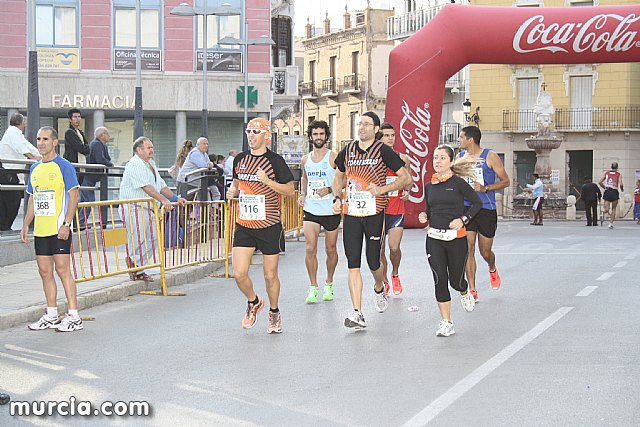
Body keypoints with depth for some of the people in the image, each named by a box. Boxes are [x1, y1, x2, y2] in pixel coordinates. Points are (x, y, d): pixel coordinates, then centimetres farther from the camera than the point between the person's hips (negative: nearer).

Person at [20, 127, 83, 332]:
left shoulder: (64, 166, -6)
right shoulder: (35, 168, 15)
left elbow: (74, 196, -10)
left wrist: (66, 224, -17)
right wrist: (26, 225, 14)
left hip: (59, 229, -7)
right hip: (40, 230, 7)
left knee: (62, 269, -8)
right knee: (45, 271, 9)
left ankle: (74, 317, -4)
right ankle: (51, 316, 18)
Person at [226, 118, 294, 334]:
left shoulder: (275, 160, -7)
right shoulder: (239, 159, 7)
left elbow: (290, 190, -6)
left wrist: (267, 181, -20)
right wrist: (233, 190, 1)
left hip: (270, 226, -3)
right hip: (244, 225, 4)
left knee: (270, 275, 6)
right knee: (239, 274, -6)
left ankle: (274, 312, 29)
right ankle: (253, 303, 23)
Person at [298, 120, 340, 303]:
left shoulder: (334, 158, -6)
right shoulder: (305, 160, 8)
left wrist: (330, 190, -20)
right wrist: (303, 194, 11)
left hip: (330, 210, -3)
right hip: (311, 210, 3)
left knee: (331, 250, 9)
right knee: (310, 249, -9)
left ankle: (328, 284, 28)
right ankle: (313, 287, 0)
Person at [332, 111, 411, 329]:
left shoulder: (383, 151, -4)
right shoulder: (348, 151, 9)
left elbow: (406, 178, -3)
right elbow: (339, 176, 26)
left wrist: (382, 189, -15)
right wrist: (337, 198, 10)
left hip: (374, 213, -3)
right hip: (350, 213, 3)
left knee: (373, 261, 2)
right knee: (353, 264, -5)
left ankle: (379, 289, 38)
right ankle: (357, 314, -6)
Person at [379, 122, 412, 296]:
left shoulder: (402, 159, 4)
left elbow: (408, 180, 16)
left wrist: (407, 191, -4)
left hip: (397, 210, 0)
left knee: (394, 247, -10)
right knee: (379, 249, 4)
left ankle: (395, 274, 20)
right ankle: (384, 281, 23)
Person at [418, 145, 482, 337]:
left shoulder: (458, 183, -5)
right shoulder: (429, 185, 8)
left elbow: (477, 202, 0)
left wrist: (463, 219, -11)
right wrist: (424, 216, -1)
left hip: (456, 238, -3)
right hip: (434, 238, 3)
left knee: (455, 280, 6)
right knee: (440, 279, -5)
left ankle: (465, 294, 44)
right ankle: (446, 323, 1)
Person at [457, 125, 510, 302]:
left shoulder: (490, 156, -5)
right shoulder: (460, 157, 7)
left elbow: (505, 181, -4)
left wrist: (485, 188, -17)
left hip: (486, 209, -3)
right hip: (466, 208, 3)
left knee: (485, 251, 6)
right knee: (468, 249, -6)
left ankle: (492, 269, 43)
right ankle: (472, 291, -1)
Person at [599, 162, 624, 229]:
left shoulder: (606, 173, 9)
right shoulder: (619, 174, 2)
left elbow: (600, 182, 4)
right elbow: (620, 184, -12)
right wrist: (622, 189, 10)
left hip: (607, 192, 1)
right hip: (614, 192, -1)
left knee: (607, 209, 1)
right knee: (613, 209, 15)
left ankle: (604, 212, -32)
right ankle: (611, 223, 13)